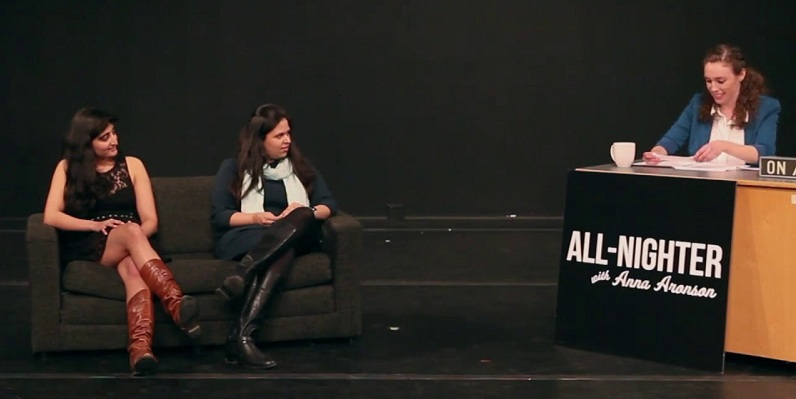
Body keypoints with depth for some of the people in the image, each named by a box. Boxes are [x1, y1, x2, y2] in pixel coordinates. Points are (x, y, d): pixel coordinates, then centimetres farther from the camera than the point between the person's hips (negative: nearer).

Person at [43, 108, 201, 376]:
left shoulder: (131, 165, 14)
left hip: (125, 249, 2)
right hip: (87, 250, -2)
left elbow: (150, 221, 7)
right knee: (131, 231, -36)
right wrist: (96, 225, -13)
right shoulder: (67, 167, 11)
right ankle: (177, 304, -59)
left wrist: (132, 238, -15)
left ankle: (140, 348, -64)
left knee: (132, 268, -38)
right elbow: (51, 217, -3)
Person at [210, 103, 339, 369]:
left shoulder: (300, 167, 21)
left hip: (295, 240, 3)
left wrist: (307, 212, -11)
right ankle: (242, 338, -53)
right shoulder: (234, 168, 11)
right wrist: (256, 218, -15)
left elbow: (329, 205, 12)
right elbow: (218, 216, 2)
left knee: (303, 216, -35)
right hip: (242, 238, -3)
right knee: (282, 252, -38)